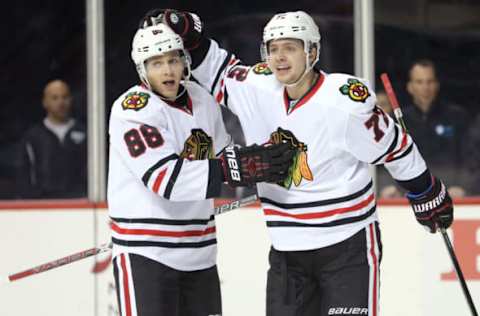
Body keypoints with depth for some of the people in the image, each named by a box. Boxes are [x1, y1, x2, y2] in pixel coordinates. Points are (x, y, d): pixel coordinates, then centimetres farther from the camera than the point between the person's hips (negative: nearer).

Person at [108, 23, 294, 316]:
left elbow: (222, 158, 20)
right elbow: (164, 178, -25)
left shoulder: (202, 99, 8)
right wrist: (237, 168, -29)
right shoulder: (133, 108, -15)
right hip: (146, 252, -7)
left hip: (199, 252, 8)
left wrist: (264, 157, -1)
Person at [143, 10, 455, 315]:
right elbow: (218, 68, 16)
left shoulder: (347, 100, -18)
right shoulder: (257, 88, -3)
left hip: (347, 245, -5)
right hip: (287, 248, 5)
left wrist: (430, 197, 5)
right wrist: (185, 31, 1)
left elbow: (396, 148, -6)